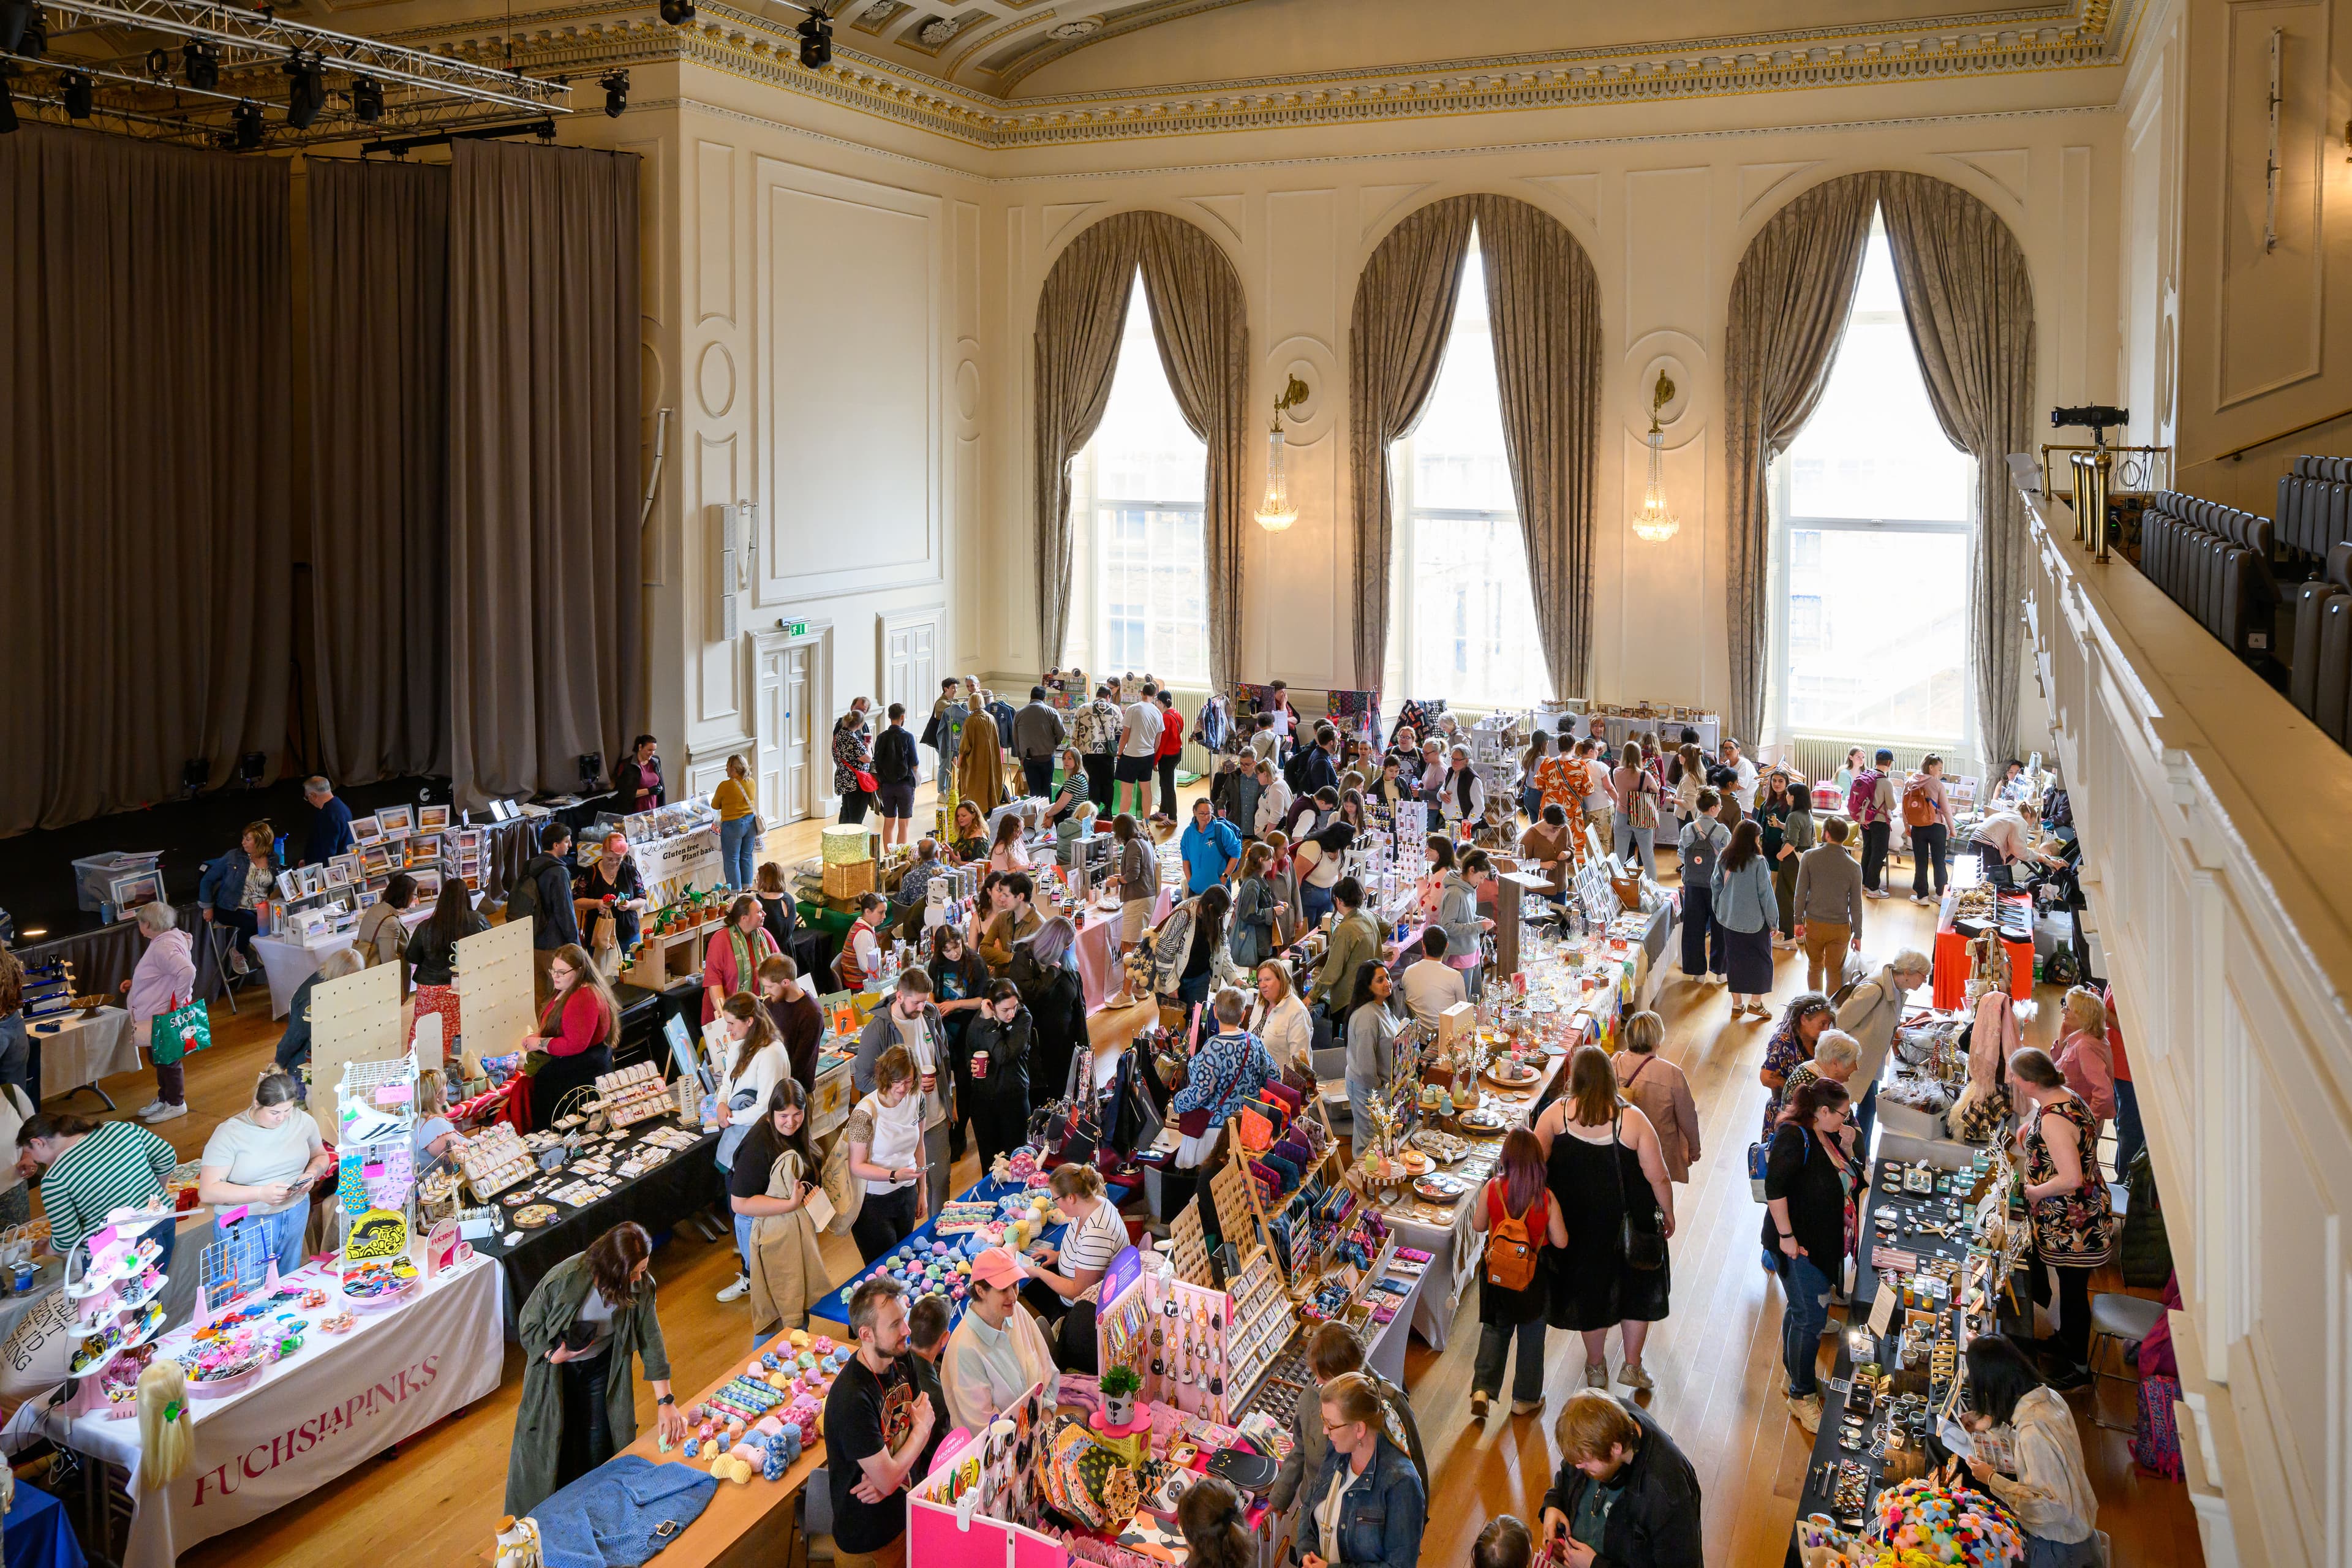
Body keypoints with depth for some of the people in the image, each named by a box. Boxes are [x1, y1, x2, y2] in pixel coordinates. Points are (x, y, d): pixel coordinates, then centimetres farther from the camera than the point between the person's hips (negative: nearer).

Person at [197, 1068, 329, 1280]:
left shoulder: (303, 1121, -2)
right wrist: (260, 1193, -28)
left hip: (295, 1216, 4)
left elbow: (321, 1156, 15)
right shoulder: (229, 1134, -15)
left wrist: (311, 1174, -9)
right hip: (245, 1224, -4)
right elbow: (207, 1191, -17)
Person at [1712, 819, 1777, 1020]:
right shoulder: (1758, 863, -18)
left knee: (1734, 958, 13)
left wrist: (1718, 912, 19)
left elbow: (1716, 887, 6)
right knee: (1760, 958, 12)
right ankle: (1756, 1002, 17)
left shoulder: (1723, 859, -3)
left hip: (1730, 919, 5)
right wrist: (1772, 921, -2)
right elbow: (1766, 894, -13)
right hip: (1755, 920, -5)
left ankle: (1737, 1004, 19)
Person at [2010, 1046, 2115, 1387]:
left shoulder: (2053, 1120, -30)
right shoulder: (2066, 1096, 1)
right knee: (2070, 1285, 26)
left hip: (2072, 1223, -10)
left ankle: (2078, 1367, 22)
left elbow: (2070, 1179, -33)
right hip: (2082, 1210, 10)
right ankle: (2066, 1341, 45)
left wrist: (2034, 1192, -20)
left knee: (2073, 1289, 7)